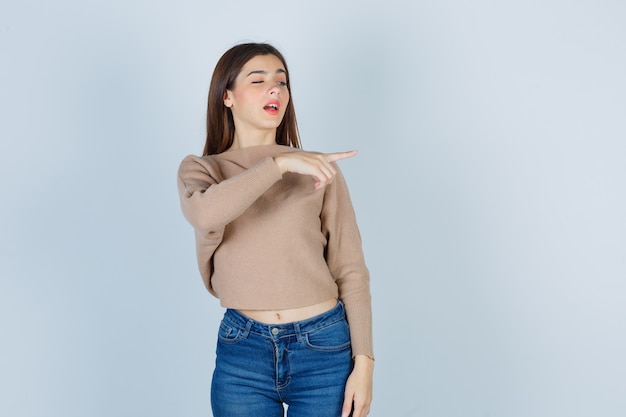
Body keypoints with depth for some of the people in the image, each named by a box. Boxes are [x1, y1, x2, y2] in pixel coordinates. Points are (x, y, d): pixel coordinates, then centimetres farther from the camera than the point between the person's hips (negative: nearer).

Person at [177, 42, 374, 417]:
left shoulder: (320, 169, 3)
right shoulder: (200, 170, 3)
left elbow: (350, 269, 1)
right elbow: (205, 215, -21)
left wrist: (364, 362, -5)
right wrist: (280, 163, -23)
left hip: (324, 347, 0)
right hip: (243, 352, 0)